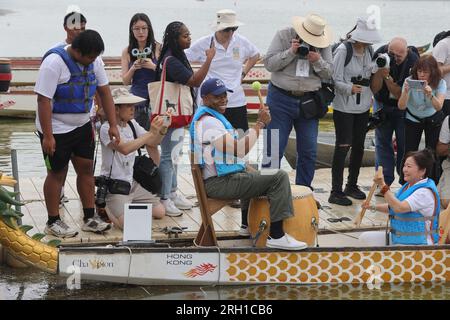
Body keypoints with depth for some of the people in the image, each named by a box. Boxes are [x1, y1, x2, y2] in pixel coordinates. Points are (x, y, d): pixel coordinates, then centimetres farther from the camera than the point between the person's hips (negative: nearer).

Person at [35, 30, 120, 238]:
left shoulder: (93, 61, -3)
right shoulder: (54, 62, -24)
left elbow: (105, 92, 4)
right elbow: (43, 100, -24)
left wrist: (113, 125, -1)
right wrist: (47, 136, -24)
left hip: (82, 126, 7)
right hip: (56, 129, -6)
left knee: (86, 169, 9)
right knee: (57, 174, 3)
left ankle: (90, 218, 18)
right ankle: (53, 222, 14)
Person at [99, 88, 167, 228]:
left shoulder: (132, 124, 6)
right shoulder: (107, 128, -17)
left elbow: (152, 143, 9)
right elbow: (124, 148, -32)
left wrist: (162, 130, -12)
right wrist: (151, 133, -31)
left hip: (131, 184, 8)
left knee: (160, 212, 0)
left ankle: (129, 206, 21)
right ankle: (105, 208, 6)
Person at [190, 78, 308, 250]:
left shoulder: (210, 115, 15)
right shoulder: (208, 121, -20)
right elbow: (238, 150, -27)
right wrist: (260, 123, -22)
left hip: (217, 178, 11)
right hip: (219, 183, -11)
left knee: (255, 176, 38)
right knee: (279, 177, -16)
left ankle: (247, 224, 45)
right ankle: (276, 236, -16)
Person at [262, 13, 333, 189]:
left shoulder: (323, 44, 3)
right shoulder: (283, 36, -5)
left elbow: (328, 74, 4)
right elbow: (269, 63, -9)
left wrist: (318, 61, -16)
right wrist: (290, 52, -20)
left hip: (308, 102, 3)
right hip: (280, 100, -3)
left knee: (309, 151, 6)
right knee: (274, 149, -2)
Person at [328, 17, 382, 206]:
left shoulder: (369, 51, 6)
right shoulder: (343, 50, -14)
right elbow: (336, 79, -16)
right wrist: (349, 88, -30)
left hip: (363, 106, 7)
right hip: (344, 107, -7)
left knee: (359, 146, 12)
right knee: (343, 147, -7)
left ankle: (352, 185, 28)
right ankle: (336, 192, -2)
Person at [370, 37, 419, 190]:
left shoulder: (413, 61, -26)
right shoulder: (380, 55, -20)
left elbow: (401, 95, -25)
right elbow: (374, 89, -18)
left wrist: (387, 76, -36)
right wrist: (379, 71, -35)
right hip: (382, 104, 2)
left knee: (404, 143, -2)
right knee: (382, 142, -2)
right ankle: (384, 181, 2)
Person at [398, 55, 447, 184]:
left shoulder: (440, 83, -20)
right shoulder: (409, 81, -22)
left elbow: (439, 107, -32)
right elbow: (401, 106, -26)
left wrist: (430, 94, -50)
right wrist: (406, 92, -44)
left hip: (433, 120, 0)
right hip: (413, 120, 0)